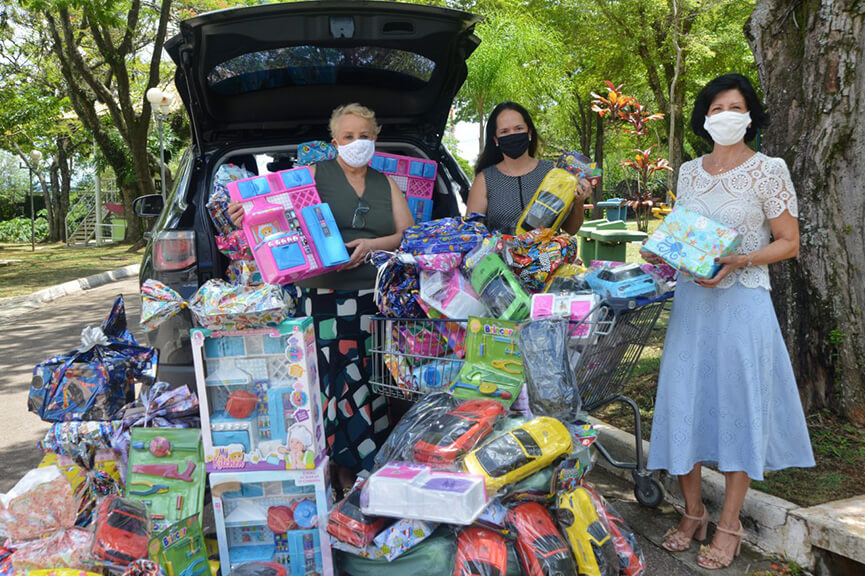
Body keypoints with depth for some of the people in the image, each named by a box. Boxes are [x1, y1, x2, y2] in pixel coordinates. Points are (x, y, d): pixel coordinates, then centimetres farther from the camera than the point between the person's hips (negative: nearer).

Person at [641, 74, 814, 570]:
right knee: (686, 400, 5)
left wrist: (739, 261, -18)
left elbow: (789, 243, -3)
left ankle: (730, 525, 14)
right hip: (691, 299, 5)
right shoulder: (689, 172, 11)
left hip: (742, 302, -4)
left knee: (739, 404, 1)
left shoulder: (769, 170, -3)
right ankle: (693, 513, 21)